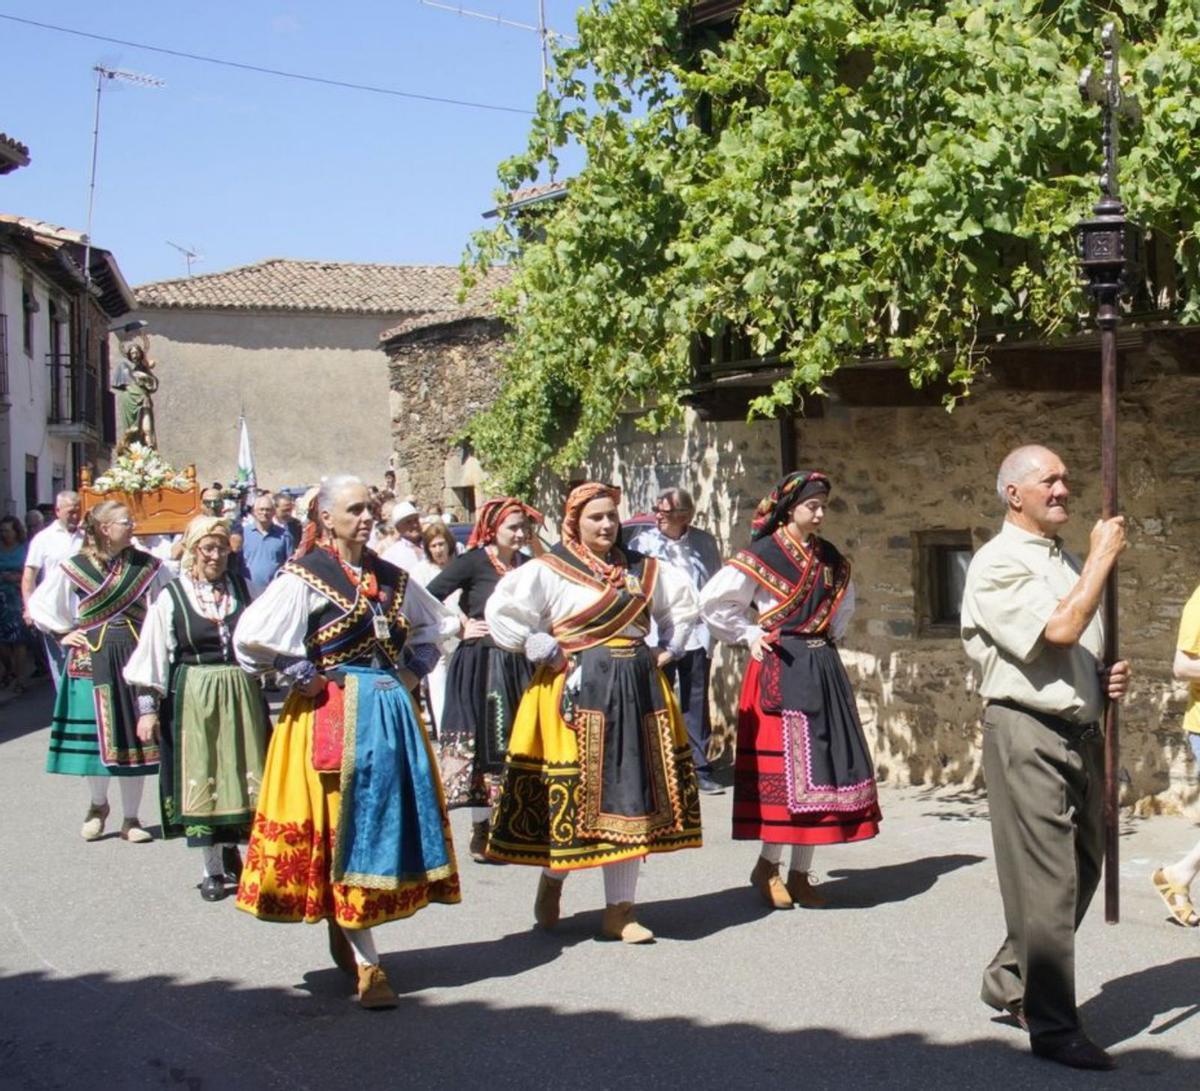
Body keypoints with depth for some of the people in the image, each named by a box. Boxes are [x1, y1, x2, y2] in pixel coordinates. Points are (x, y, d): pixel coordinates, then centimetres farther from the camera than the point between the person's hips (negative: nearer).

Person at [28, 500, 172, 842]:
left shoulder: (148, 566, 2)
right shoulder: (73, 568, -2)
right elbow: (39, 605, 8)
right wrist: (64, 633, 3)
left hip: (135, 659, 1)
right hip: (91, 661, -1)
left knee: (134, 738, 1)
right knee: (95, 737, 5)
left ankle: (130, 819, 13)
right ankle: (98, 805, 31)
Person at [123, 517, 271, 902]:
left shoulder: (240, 588, 5)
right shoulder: (172, 596, -5)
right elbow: (153, 653, -5)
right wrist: (147, 706, -7)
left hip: (241, 693, 3)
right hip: (194, 696, -3)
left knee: (240, 772, 7)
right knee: (202, 776, 4)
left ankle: (231, 850, 25)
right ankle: (213, 868, 13)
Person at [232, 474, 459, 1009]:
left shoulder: (390, 577, 11)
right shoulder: (304, 576, -8)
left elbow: (431, 625, 28)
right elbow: (252, 638, -20)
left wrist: (413, 671, 13)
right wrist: (305, 677, -12)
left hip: (391, 714, 7)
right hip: (332, 718, -6)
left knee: (393, 820, 8)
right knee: (345, 829, -3)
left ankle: (343, 935, 26)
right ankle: (366, 966, 1)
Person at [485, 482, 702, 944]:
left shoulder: (642, 569, 13)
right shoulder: (548, 570, -4)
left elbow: (683, 602, 27)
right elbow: (501, 612, -13)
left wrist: (667, 649, 15)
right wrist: (546, 652, -10)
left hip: (638, 688, 5)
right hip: (577, 689, -5)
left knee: (632, 793, 3)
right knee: (575, 789, -3)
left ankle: (620, 910, 10)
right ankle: (552, 876, 25)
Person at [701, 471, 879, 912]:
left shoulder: (829, 558, 11)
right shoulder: (762, 556, -7)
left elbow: (845, 599, 31)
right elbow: (712, 601, -6)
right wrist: (748, 635, -5)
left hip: (823, 668, 6)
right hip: (780, 669, -6)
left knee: (823, 762, 4)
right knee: (784, 765, -6)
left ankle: (800, 872, 11)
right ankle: (767, 866, 8)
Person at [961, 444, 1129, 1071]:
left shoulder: (1071, 564, 18)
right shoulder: (998, 564, -9)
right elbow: (1059, 629, -21)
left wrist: (1107, 680, 6)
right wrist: (1103, 558, -12)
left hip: (1080, 731, 9)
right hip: (1028, 731, -8)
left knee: (1081, 871, 13)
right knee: (1047, 880, -6)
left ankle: (1010, 983, 29)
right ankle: (1053, 1027, 1)